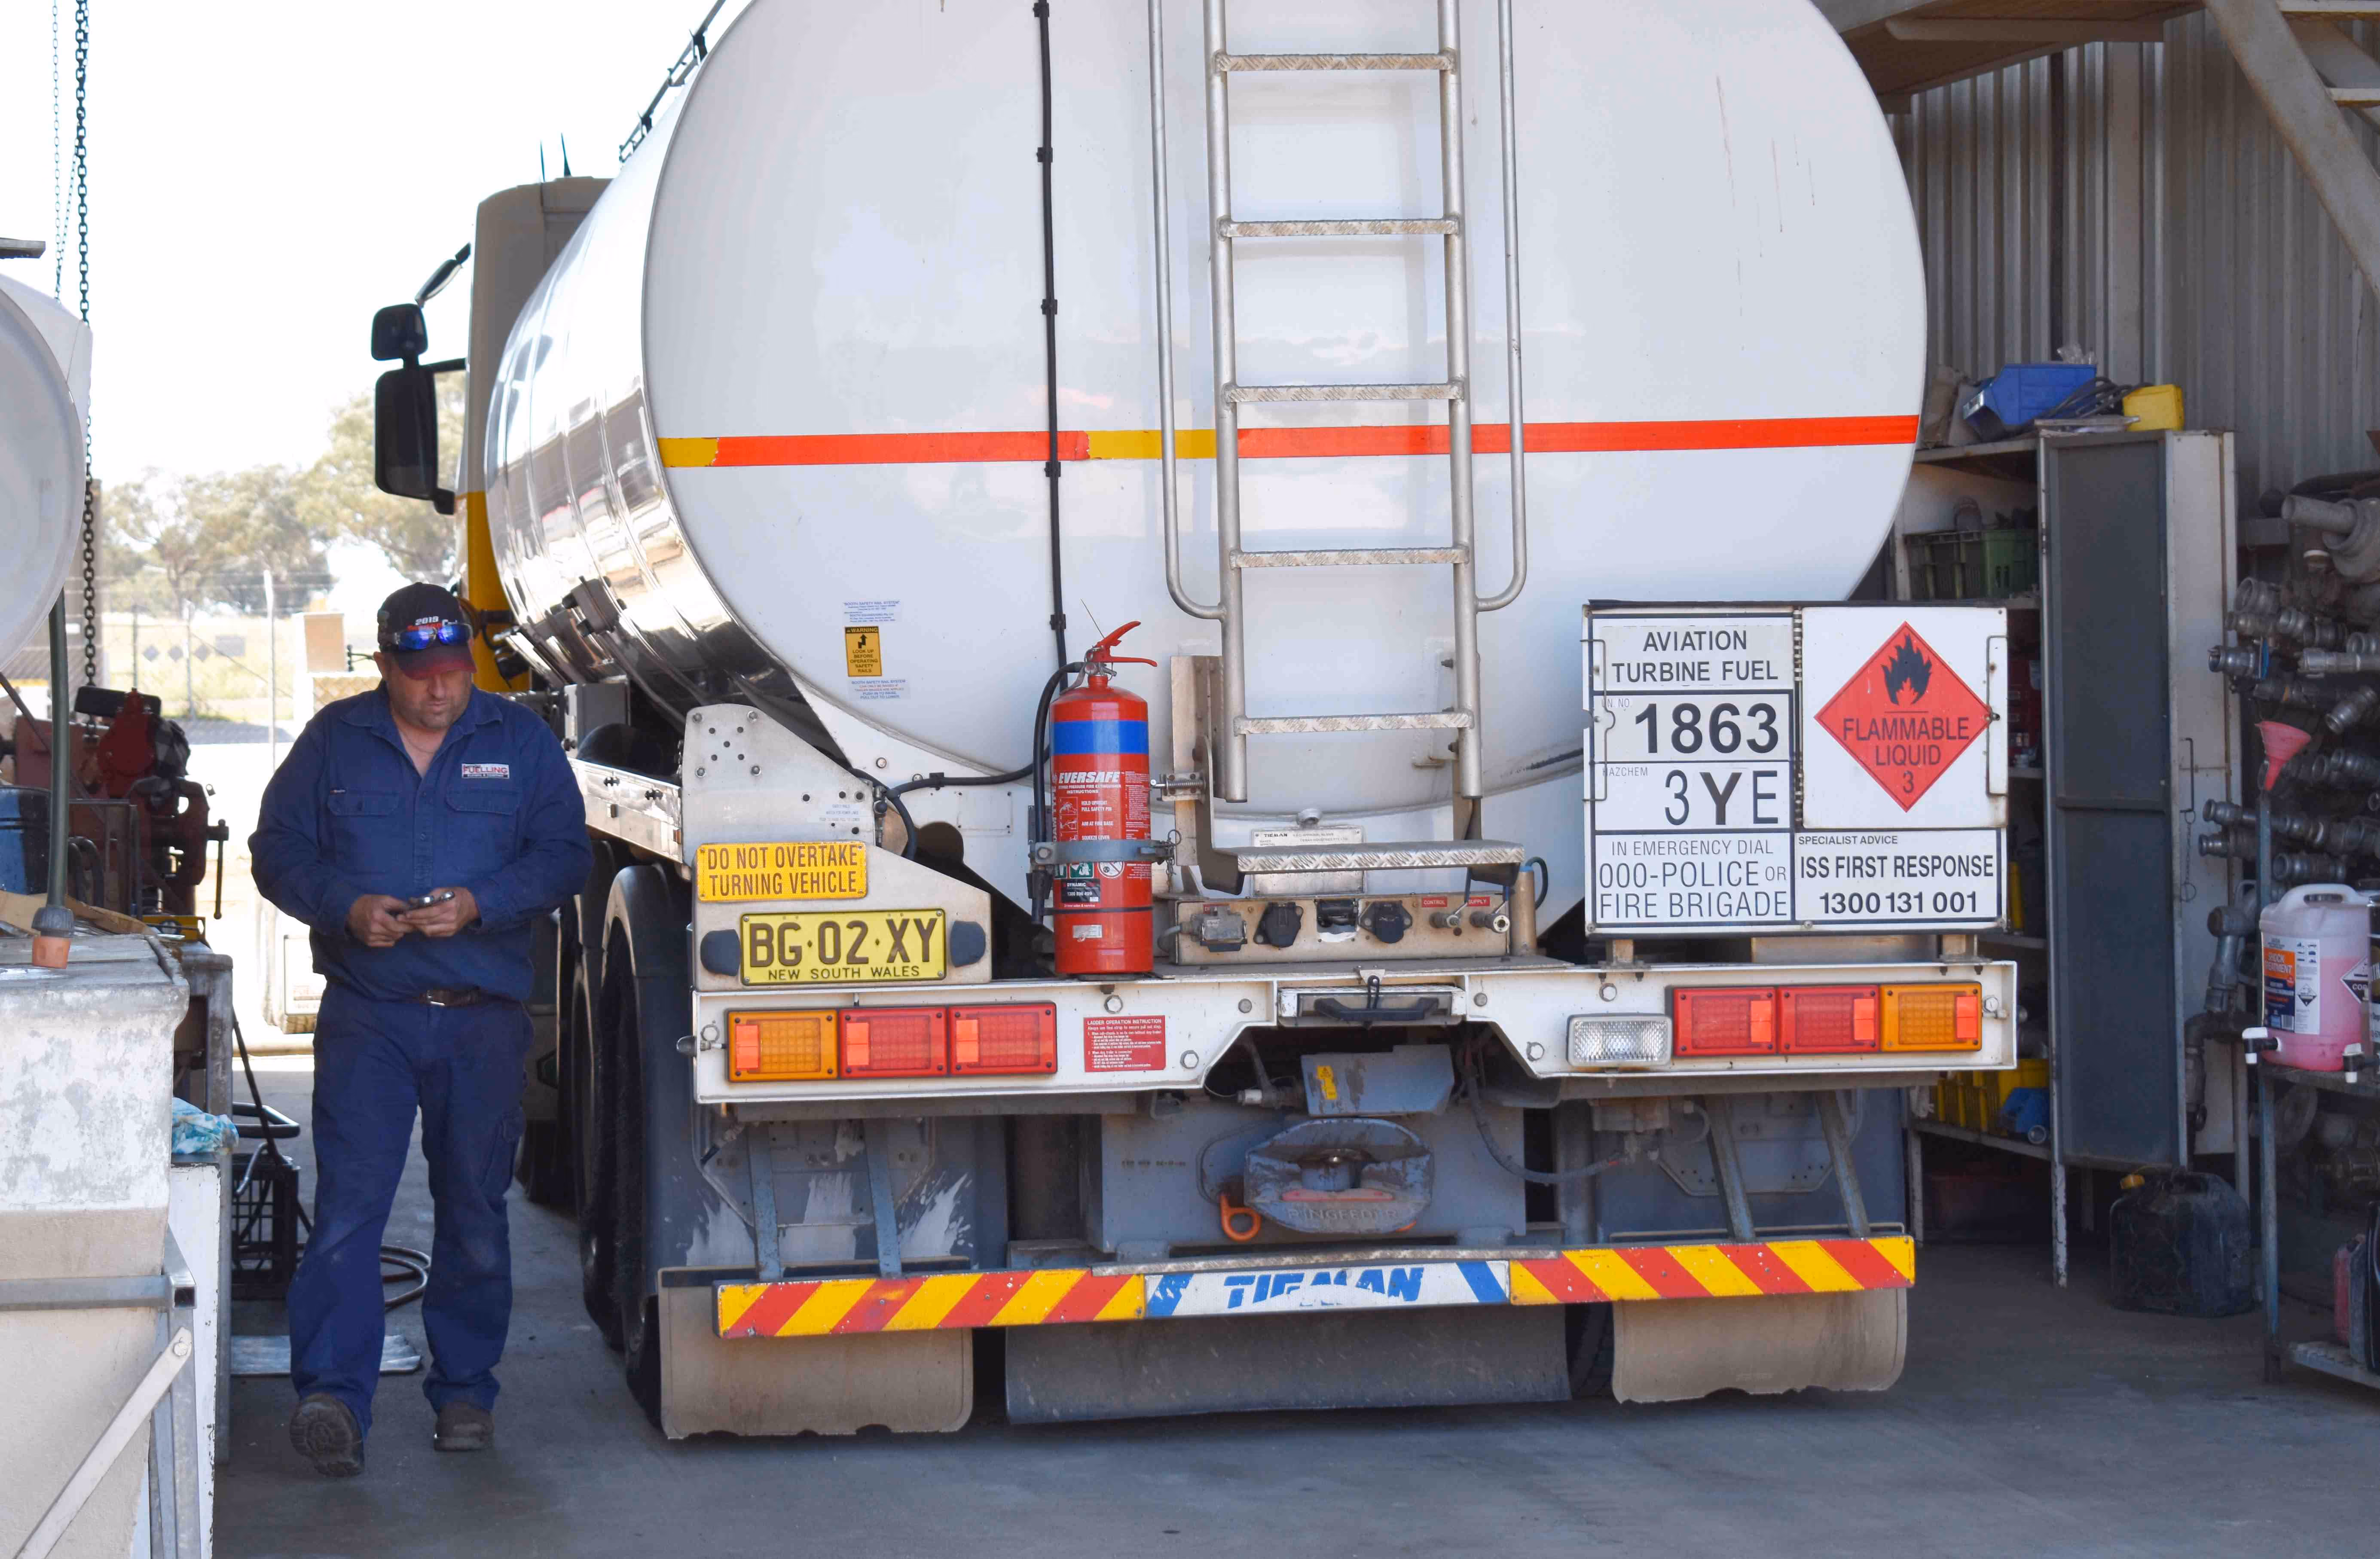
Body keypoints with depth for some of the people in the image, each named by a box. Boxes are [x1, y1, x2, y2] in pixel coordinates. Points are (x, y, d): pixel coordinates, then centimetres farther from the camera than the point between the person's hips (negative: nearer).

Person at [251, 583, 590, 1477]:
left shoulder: (520, 741, 7)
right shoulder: (334, 741, 7)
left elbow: (565, 856, 3)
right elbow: (279, 851, 8)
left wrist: (480, 904, -13)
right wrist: (346, 906, -11)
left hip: (485, 1017, 1)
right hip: (366, 1015, -1)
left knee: (476, 1212, 8)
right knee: (348, 1203, -12)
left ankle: (465, 1393, 19)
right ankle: (332, 1397, -17)